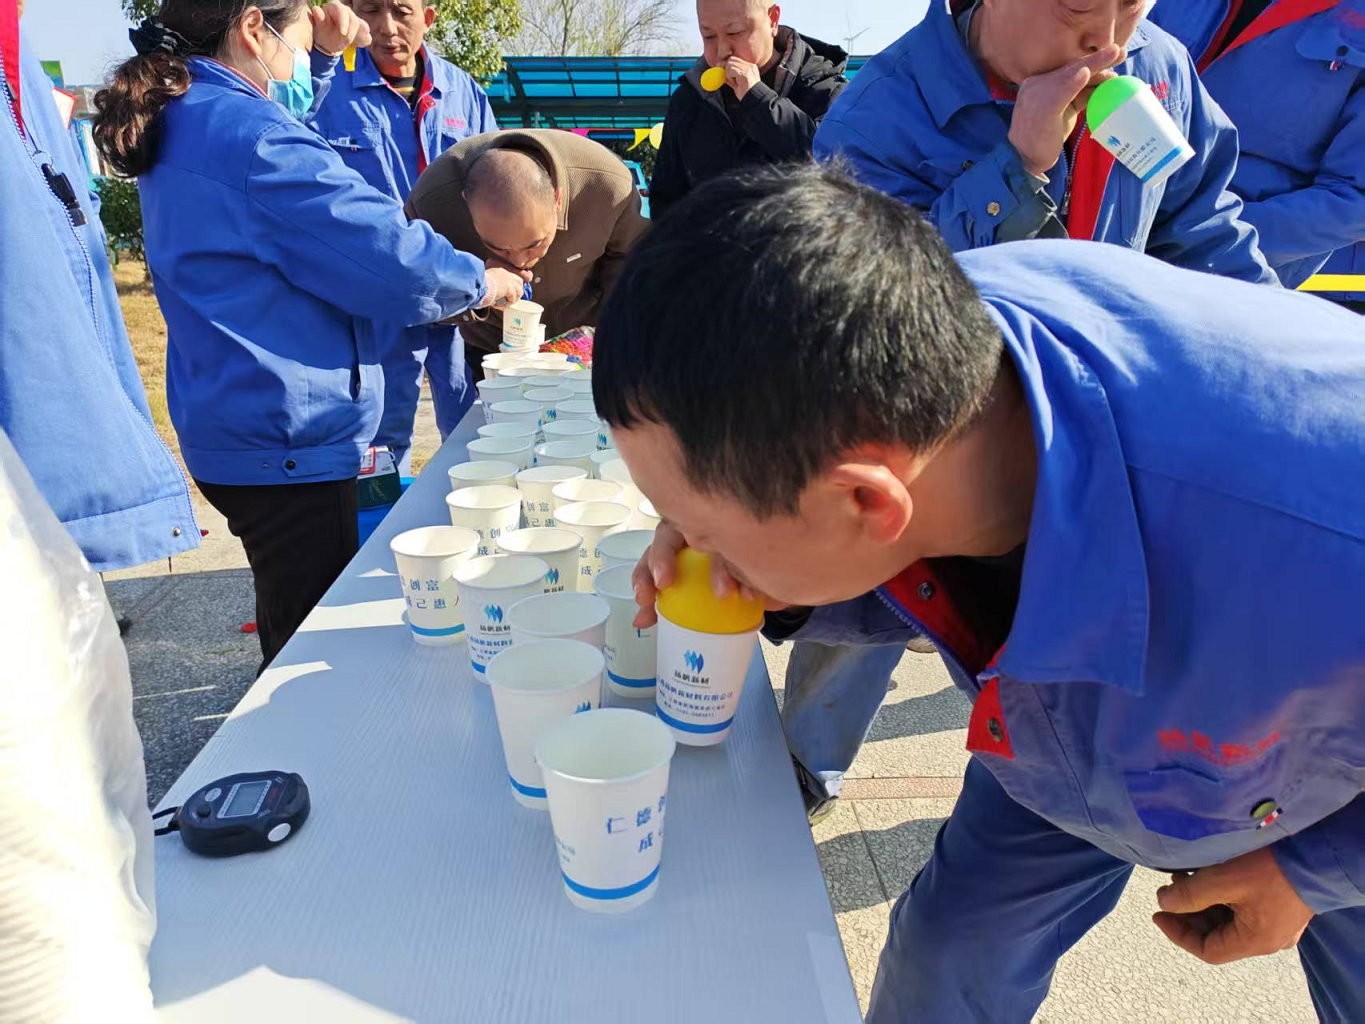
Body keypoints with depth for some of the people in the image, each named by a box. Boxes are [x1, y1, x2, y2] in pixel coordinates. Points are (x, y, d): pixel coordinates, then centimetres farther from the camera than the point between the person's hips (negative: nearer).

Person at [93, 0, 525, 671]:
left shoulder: (178, 120, 11)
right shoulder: (251, 136, -20)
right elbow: (393, 263, -21)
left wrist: (323, 57, 21)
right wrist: (481, 282, -4)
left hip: (230, 431, 10)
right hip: (287, 440, -10)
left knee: (292, 632, 26)